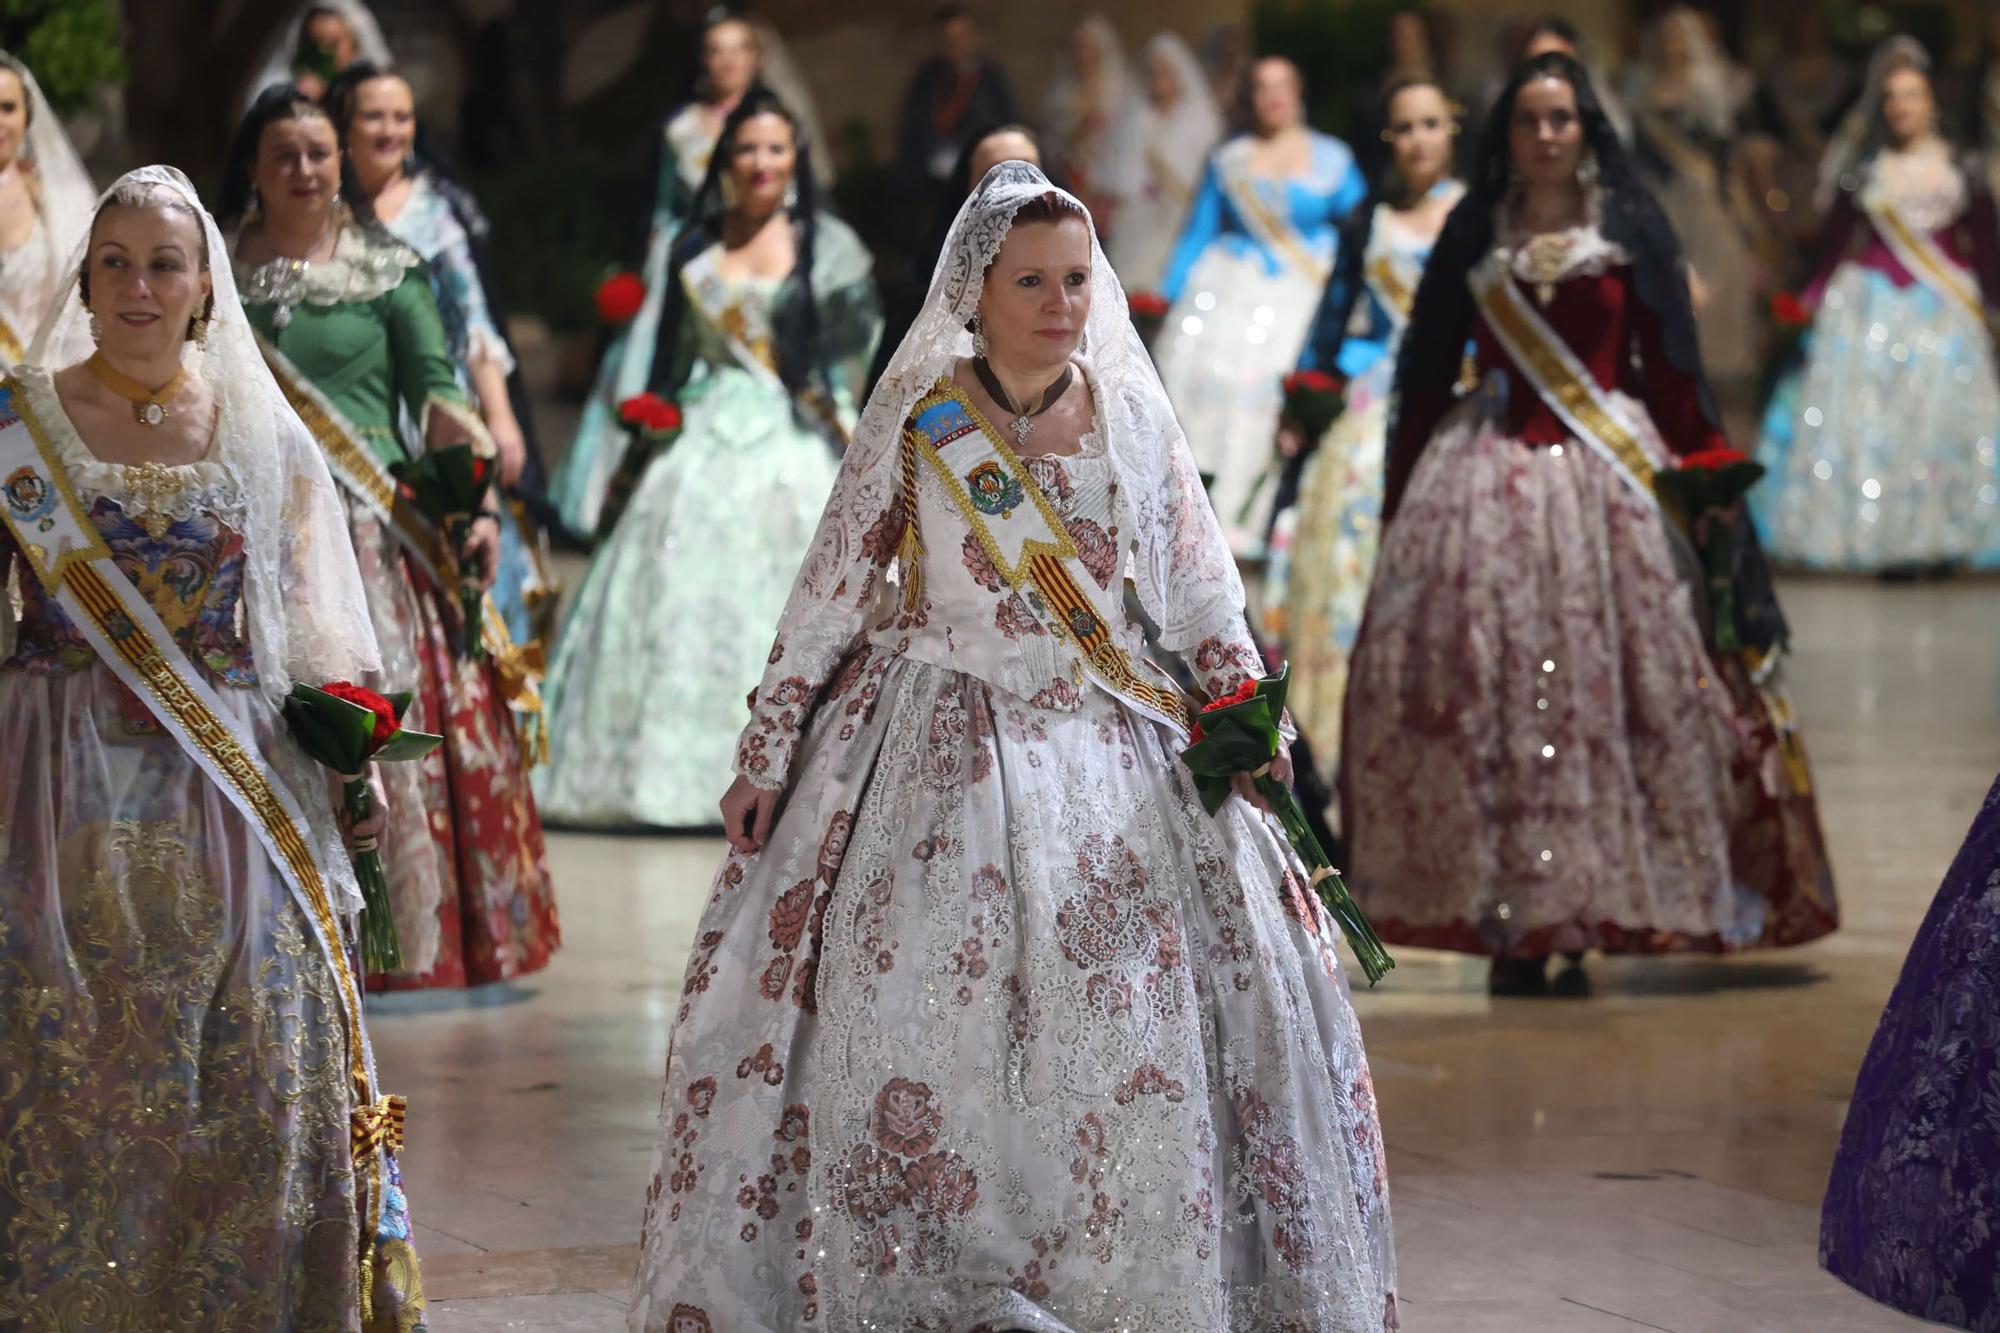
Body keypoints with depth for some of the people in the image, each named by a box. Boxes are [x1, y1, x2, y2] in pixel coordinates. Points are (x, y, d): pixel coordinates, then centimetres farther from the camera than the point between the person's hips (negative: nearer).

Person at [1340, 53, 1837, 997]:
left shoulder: (1630, 230, 5)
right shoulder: (1473, 236, 9)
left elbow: (1671, 369, 4)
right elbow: (1429, 372, 11)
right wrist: (1402, 494, 8)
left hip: (1607, 476, -1)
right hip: (1485, 477, 1)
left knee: (1602, 690, -5)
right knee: (1481, 685, -6)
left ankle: (1578, 918, 1)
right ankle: (1509, 925, -1)